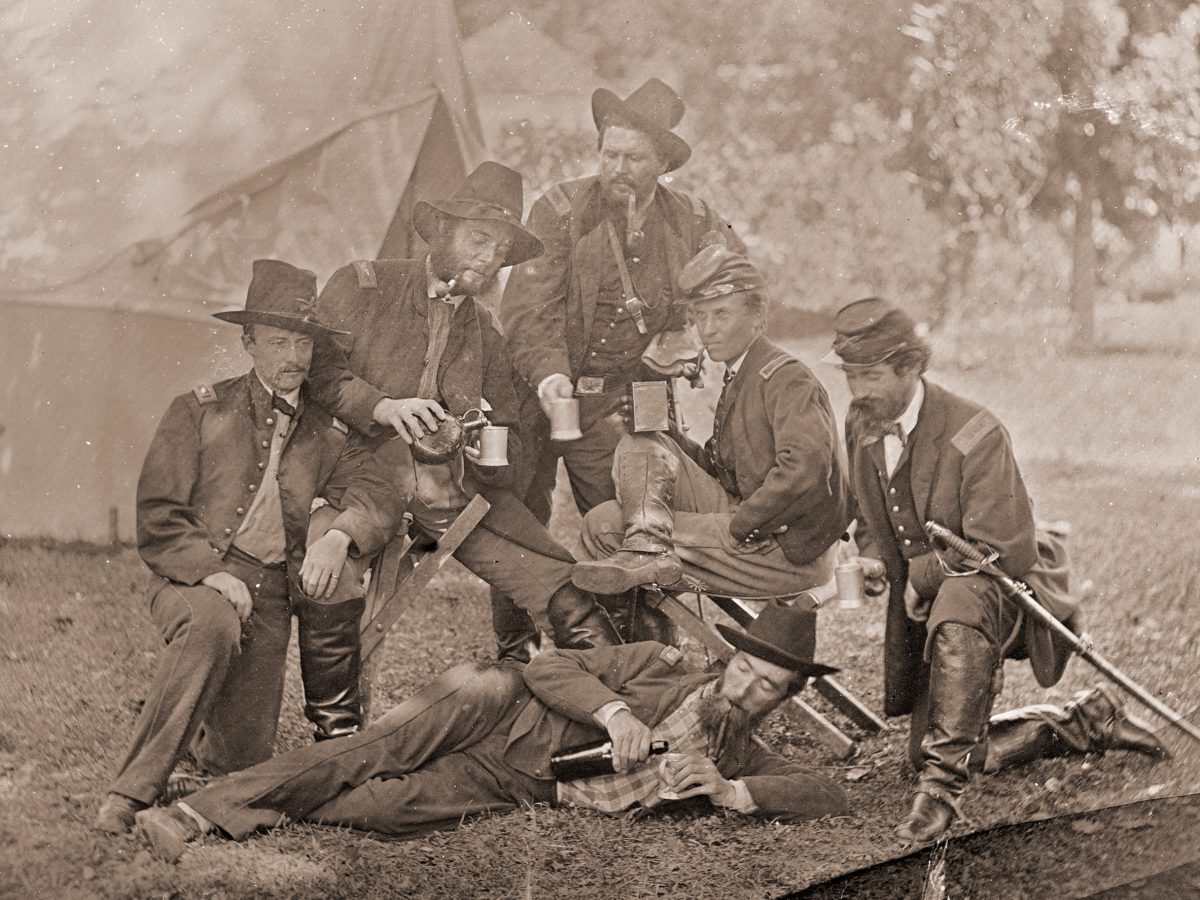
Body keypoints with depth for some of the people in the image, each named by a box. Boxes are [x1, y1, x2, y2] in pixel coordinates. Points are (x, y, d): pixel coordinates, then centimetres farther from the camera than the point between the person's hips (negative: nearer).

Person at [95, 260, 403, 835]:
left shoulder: (326, 434, 12)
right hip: (194, 582, -3)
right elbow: (156, 519, -3)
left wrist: (339, 535, -24)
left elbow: (382, 496, -3)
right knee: (213, 623, -37)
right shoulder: (200, 412, 3)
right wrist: (213, 572, -19)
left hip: (273, 593, 3)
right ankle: (132, 792, -31)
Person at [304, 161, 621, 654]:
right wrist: (382, 406, -21)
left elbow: (508, 438, 21)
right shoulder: (360, 287, 6)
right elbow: (313, 367, -6)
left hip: (456, 487, 4)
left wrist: (489, 451, -4)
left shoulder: (485, 334, 21)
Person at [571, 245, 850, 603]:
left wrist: (738, 525, -22)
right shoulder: (739, 379, 17)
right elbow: (720, 469, 16)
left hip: (787, 552, -9)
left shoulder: (788, 379, -13)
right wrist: (662, 432, 0)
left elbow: (804, 467, -28)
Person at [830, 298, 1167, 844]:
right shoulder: (860, 427, -3)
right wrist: (872, 557, -6)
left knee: (957, 609, -44)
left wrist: (922, 575, -19)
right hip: (922, 608, 8)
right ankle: (1085, 722, 23)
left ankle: (942, 781, -41)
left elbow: (1007, 551, -26)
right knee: (927, 753, 10)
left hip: (997, 590, -8)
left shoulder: (974, 436, -25)